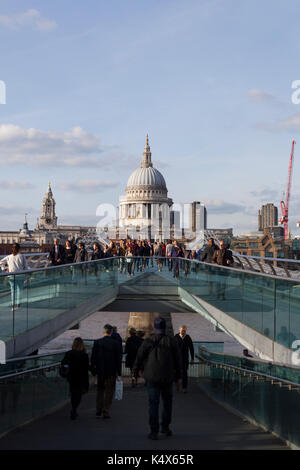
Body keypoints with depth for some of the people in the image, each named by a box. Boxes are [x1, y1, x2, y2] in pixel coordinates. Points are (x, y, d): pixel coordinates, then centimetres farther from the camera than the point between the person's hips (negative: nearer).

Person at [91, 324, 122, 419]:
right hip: (112, 372, -2)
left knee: (100, 390, 17)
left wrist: (94, 370, 8)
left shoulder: (97, 342, -5)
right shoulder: (115, 343, -9)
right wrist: (119, 372, 2)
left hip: (100, 371, 2)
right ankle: (106, 412, 5)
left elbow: (93, 358, -2)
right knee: (109, 392, 6)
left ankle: (98, 411, 17)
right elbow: (118, 359, -5)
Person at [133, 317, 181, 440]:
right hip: (167, 378, 1)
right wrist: (178, 374, 16)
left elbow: (139, 357, 0)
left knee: (153, 404, 1)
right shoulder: (171, 341, -3)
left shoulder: (148, 342, -6)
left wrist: (135, 370, 15)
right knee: (167, 402, 19)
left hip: (152, 378, -1)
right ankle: (165, 427, 22)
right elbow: (177, 360, 3)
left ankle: (154, 431, -1)